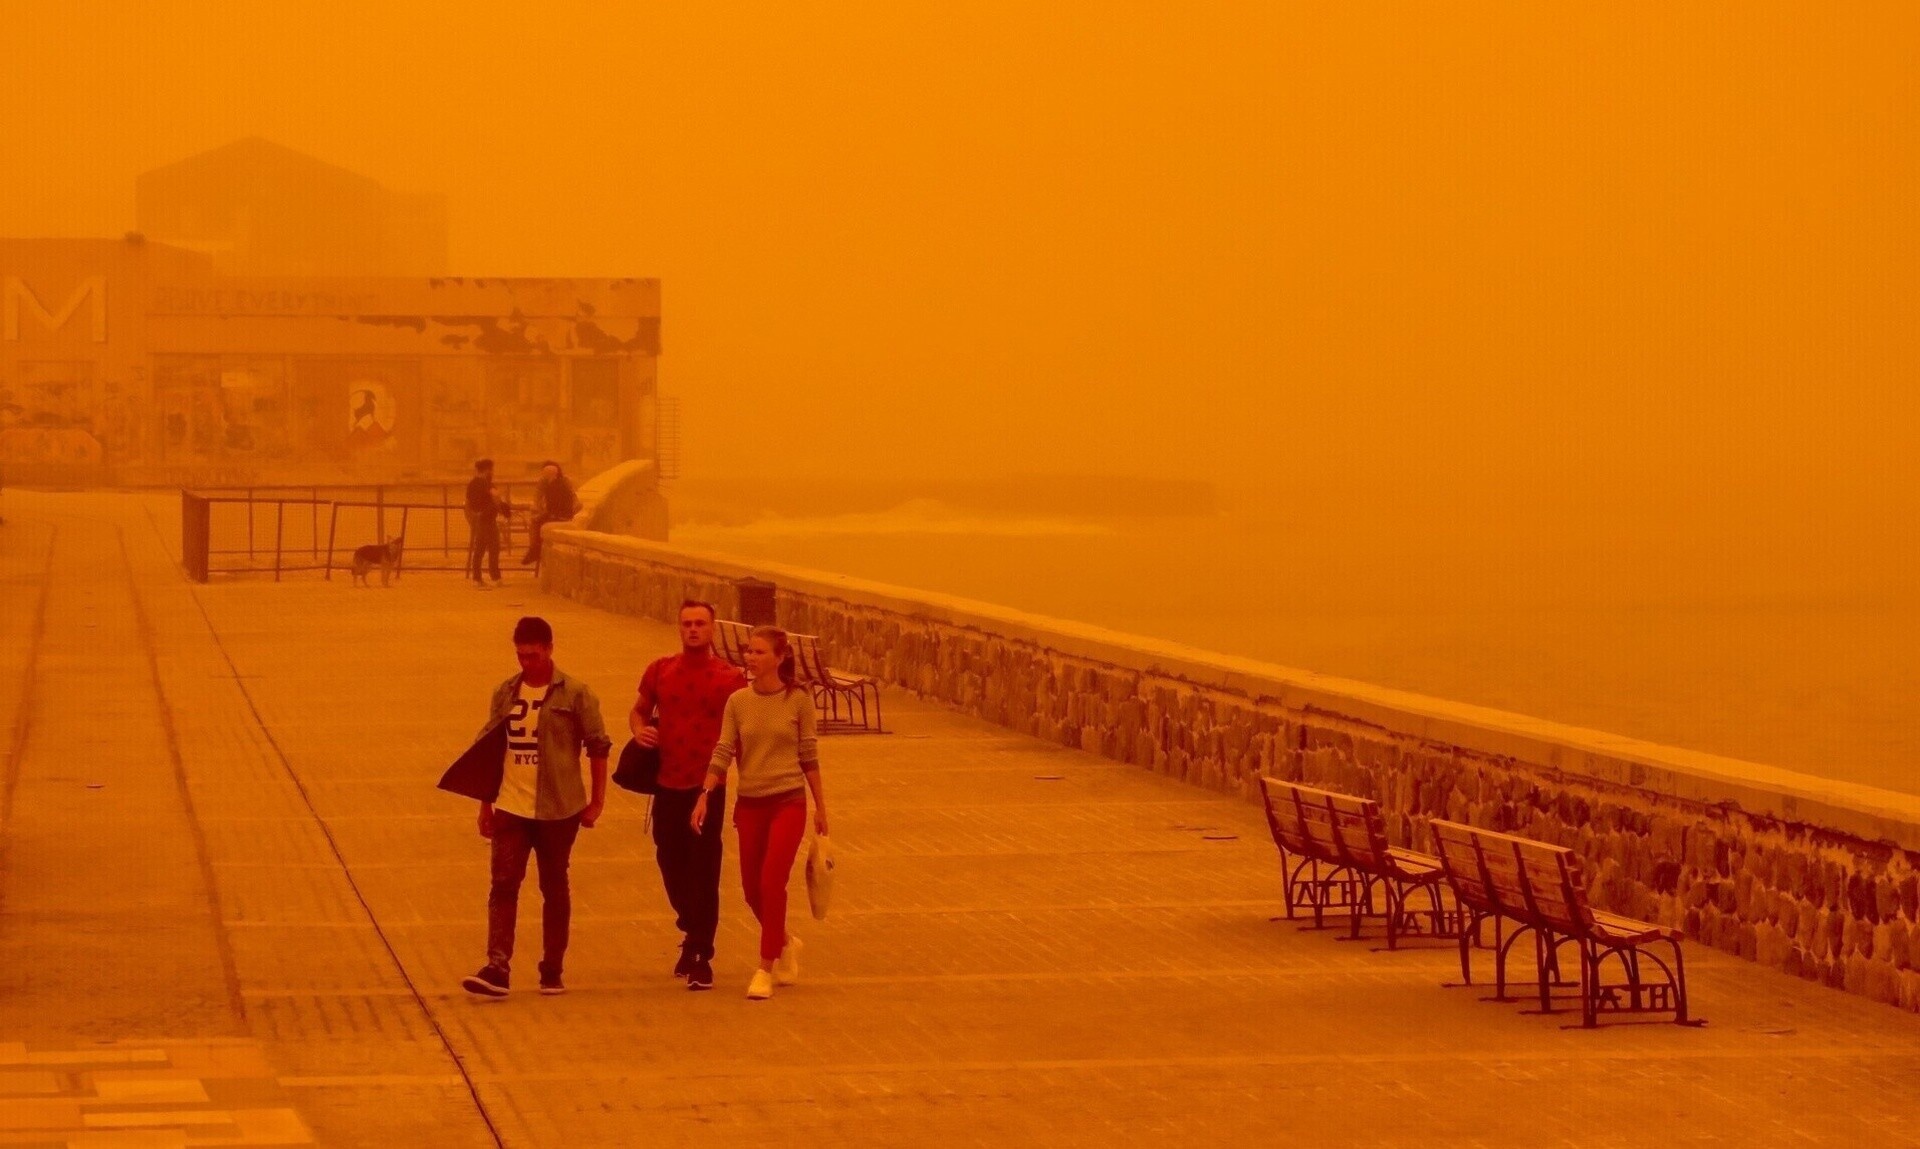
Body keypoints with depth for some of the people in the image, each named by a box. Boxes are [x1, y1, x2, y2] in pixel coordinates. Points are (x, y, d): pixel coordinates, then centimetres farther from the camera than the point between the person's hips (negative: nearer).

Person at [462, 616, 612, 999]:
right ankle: (497, 968, -14)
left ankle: (552, 971, 16)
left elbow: (598, 747, -1)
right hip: (511, 808, 3)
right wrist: (485, 805, 12)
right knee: (503, 885, -8)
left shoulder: (575, 694, -4)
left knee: (554, 889, 7)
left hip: (558, 809, -3)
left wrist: (596, 802, -3)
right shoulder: (505, 693, 7)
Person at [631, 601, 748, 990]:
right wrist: (639, 729, -4)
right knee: (670, 862, 14)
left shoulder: (730, 678, -4)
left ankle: (701, 957, 4)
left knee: (703, 873, -3)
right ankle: (693, 932, 38)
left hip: (707, 787, -4)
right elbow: (639, 710, 19)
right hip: (668, 786, 4)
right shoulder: (660, 671, 6)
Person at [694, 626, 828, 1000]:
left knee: (771, 882, -15)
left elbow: (808, 756, 1)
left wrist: (820, 805, 5)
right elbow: (723, 753, -1)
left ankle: (766, 969, -6)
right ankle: (785, 944, 37)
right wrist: (704, 795, -13)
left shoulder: (798, 701, -4)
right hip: (749, 803, 3)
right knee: (753, 890, 9)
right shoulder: (738, 701, 1)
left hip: (788, 801, -3)